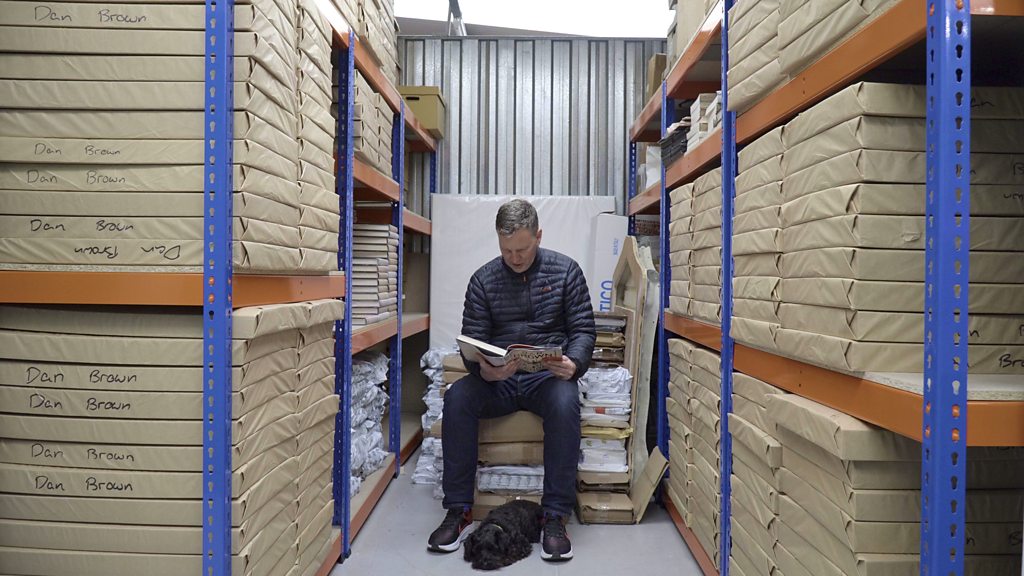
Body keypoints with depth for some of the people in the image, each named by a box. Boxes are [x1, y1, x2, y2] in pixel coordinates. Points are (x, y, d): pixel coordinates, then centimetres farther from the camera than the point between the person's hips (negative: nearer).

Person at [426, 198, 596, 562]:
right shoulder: (483, 279, 6)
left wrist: (574, 362, -20)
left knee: (565, 403, -36)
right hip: (498, 378, 2)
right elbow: (472, 340, 2)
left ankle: (555, 518, -26)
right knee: (456, 398, -29)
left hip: (548, 374, -1)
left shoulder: (565, 270, 4)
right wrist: (483, 369, -21)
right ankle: (459, 512, -19)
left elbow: (583, 329, 2)